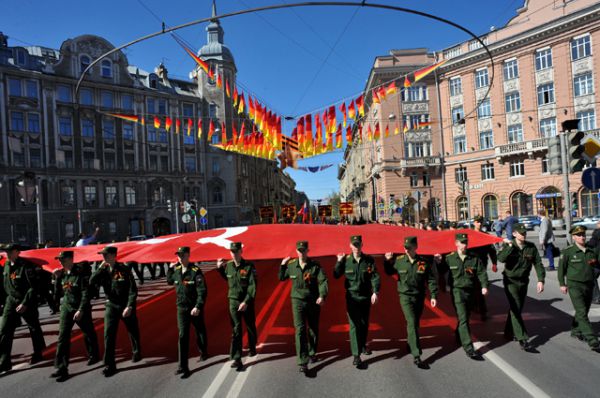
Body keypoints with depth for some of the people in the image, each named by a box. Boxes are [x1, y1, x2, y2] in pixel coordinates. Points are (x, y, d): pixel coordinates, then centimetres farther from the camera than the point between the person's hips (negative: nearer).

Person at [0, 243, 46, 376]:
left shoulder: (26, 266, -18)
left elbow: (33, 287, -20)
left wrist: (25, 303, -22)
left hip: (27, 303, -6)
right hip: (11, 301, 6)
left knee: (34, 329, 10)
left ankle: (38, 354, 28)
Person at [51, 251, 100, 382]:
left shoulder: (81, 273, -16)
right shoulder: (62, 274, 2)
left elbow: (86, 294, -18)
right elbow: (58, 294, 8)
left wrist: (81, 310, -21)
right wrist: (57, 278, -3)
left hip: (81, 309, -4)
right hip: (66, 308, 5)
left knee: (89, 334, 13)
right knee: (63, 337, -3)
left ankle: (94, 355, 36)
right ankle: (61, 368, 1)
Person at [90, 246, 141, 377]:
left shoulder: (124, 269, -15)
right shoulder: (104, 270, -2)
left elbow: (133, 290, -16)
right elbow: (92, 282, -14)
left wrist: (129, 306, -22)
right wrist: (100, 268, -18)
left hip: (126, 306, -3)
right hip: (111, 306, 3)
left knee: (133, 332, 14)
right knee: (108, 334, -5)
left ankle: (136, 352, 39)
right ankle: (109, 365, 5)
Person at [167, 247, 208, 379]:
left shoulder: (196, 271, -17)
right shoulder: (176, 270, 0)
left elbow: (202, 291, -20)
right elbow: (169, 281, 23)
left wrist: (198, 307, -28)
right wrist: (170, 269, 8)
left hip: (195, 308, -3)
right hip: (182, 308, 3)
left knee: (200, 332, 17)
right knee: (182, 336, -3)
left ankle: (203, 351, 44)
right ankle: (183, 367, 1)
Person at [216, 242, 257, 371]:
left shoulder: (249, 266, -16)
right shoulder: (228, 265, -2)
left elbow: (253, 286, -19)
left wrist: (246, 302, -24)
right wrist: (219, 268, 9)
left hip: (247, 302, -2)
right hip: (233, 302, 2)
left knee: (250, 327, 16)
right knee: (236, 330, -2)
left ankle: (252, 348, 41)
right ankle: (236, 359, 1)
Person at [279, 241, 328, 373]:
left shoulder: (315, 265, -8)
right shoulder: (291, 265, -1)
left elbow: (323, 281, -16)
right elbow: (281, 278, 15)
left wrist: (322, 295, -30)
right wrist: (282, 265, 3)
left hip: (314, 301, 0)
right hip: (298, 301, 0)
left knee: (313, 329, 16)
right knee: (300, 330, -10)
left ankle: (312, 353, 39)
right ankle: (303, 362, -8)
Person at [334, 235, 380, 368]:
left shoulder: (369, 260, -4)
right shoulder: (346, 260, -6)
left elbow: (375, 277, -8)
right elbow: (336, 275, -1)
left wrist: (375, 292, -19)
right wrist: (339, 262, -13)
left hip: (366, 297, 2)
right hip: (352, 297, -2)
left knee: (364, 323, 18)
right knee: (354, 325, -6)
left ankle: (363, 345, 42)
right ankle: (356, 355, -3)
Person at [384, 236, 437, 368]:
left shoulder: (424, 262, -6)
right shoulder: (398, 261, -6)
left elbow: (431, 280, -1)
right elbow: (389, 272, 9)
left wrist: (433, 296, -5)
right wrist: (387, 261, -7)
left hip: (419, 297, 3)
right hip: (405, 297, -2)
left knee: (415, 323, 18)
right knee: (411, 323, -14)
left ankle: (411, 344, 44)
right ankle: (416, 356, -15)